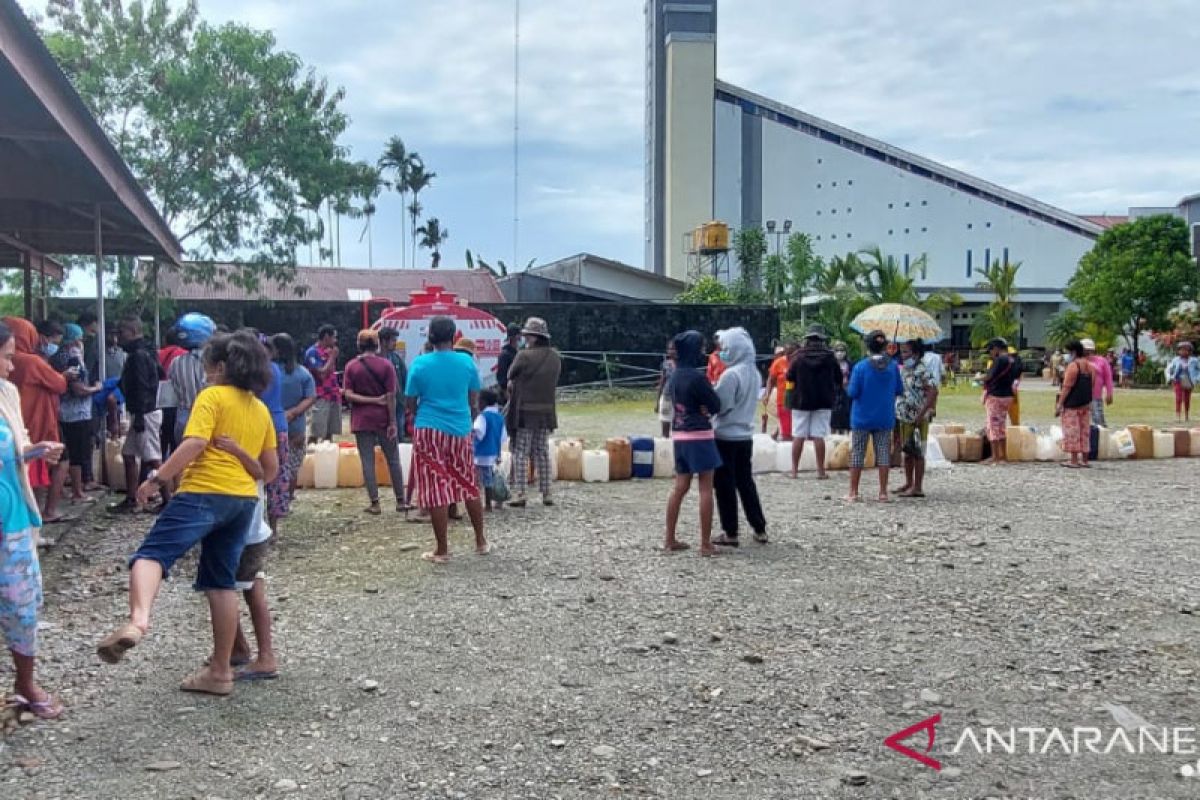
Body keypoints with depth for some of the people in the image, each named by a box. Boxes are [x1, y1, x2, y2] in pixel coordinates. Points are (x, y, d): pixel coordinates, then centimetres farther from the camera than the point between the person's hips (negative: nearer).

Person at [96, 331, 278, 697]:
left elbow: (194, 444, -16)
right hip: (243, 500, 7)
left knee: (152, 553, -15)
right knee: (222, 583, 12)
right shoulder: (261, 410, 19)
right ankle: (220, 671, 15)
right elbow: (271, 468, 21)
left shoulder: (212, 396, -1)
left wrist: (156, 479, -10)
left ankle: (137, 620, -46)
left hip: (205, 493, -7)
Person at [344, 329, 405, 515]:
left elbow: (348, 395, -8)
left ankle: (374, 503, 4)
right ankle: (400, 501, 13)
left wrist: (372, 400, -7)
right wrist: (392, 422, -7)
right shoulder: (386, 365, -5)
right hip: (383, 417, 0)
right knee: (393, 460, 9)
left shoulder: (351, 366, -1)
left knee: (368, 462, 4)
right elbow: (391, 396, -8)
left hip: (361, 420, 1)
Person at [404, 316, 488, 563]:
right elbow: (474, 401, 7)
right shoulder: (467, 362, 0)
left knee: (436, 490, 2)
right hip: (460, 431, 2)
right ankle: (481, 542, 25)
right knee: (469, 486, 15)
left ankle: (442, 550, 5)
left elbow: (411, 403, 2)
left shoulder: (419, 364, -4)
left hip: (429, 430, -2)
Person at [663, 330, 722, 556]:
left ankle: (670, 540, 14)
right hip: (700, 435, -7)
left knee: (680, 487, 12)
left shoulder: (676, 376, 9)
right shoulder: (698, 376, -16)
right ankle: (706, 544, 1)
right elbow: (716, 406, -10)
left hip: (680, 435, 8)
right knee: (706, 489, -1)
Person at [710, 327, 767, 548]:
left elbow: (719, 405, -18)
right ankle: (759, 529, 17)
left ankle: (730, 533, 6)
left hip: (726, 436, -8)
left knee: (725, 485, 2)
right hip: (745, 434, 8)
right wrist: (716, 392, 12)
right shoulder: (754, 373, 7)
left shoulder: (731, 374, -19)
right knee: (746, 482, 15)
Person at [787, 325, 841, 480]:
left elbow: (789, 377, -3)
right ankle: (821, 471, 2)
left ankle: (794, 469, 8)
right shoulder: (830, 356, -4)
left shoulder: (799, 356, -6)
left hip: (801, 400, 0)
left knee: (798, 436, 5)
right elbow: (839, 378, 2)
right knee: (819, 436, 1)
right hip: (823, 401, 0)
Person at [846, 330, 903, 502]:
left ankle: (853, 493, 9)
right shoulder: (893, 366, -4)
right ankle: (883, 493, 9)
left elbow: (852, 393, -14)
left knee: (857, 454, 6)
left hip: (862, 418, -2)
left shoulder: (860, 367, -14)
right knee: (883, 453, 8)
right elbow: (899, 390, 4)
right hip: (885, 419, 2)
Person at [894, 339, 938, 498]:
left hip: (918, 419, -8)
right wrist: (896, 413, 14)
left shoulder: (922, 370, -13)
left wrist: (921, 414, -22)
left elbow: (933, 392, -20)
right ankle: (909, 483, 24)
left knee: (917, 453, -4)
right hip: (904, 418, 8)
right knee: (907, 452, 14)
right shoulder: (902, 370, 13)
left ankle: (918, 487, 0)